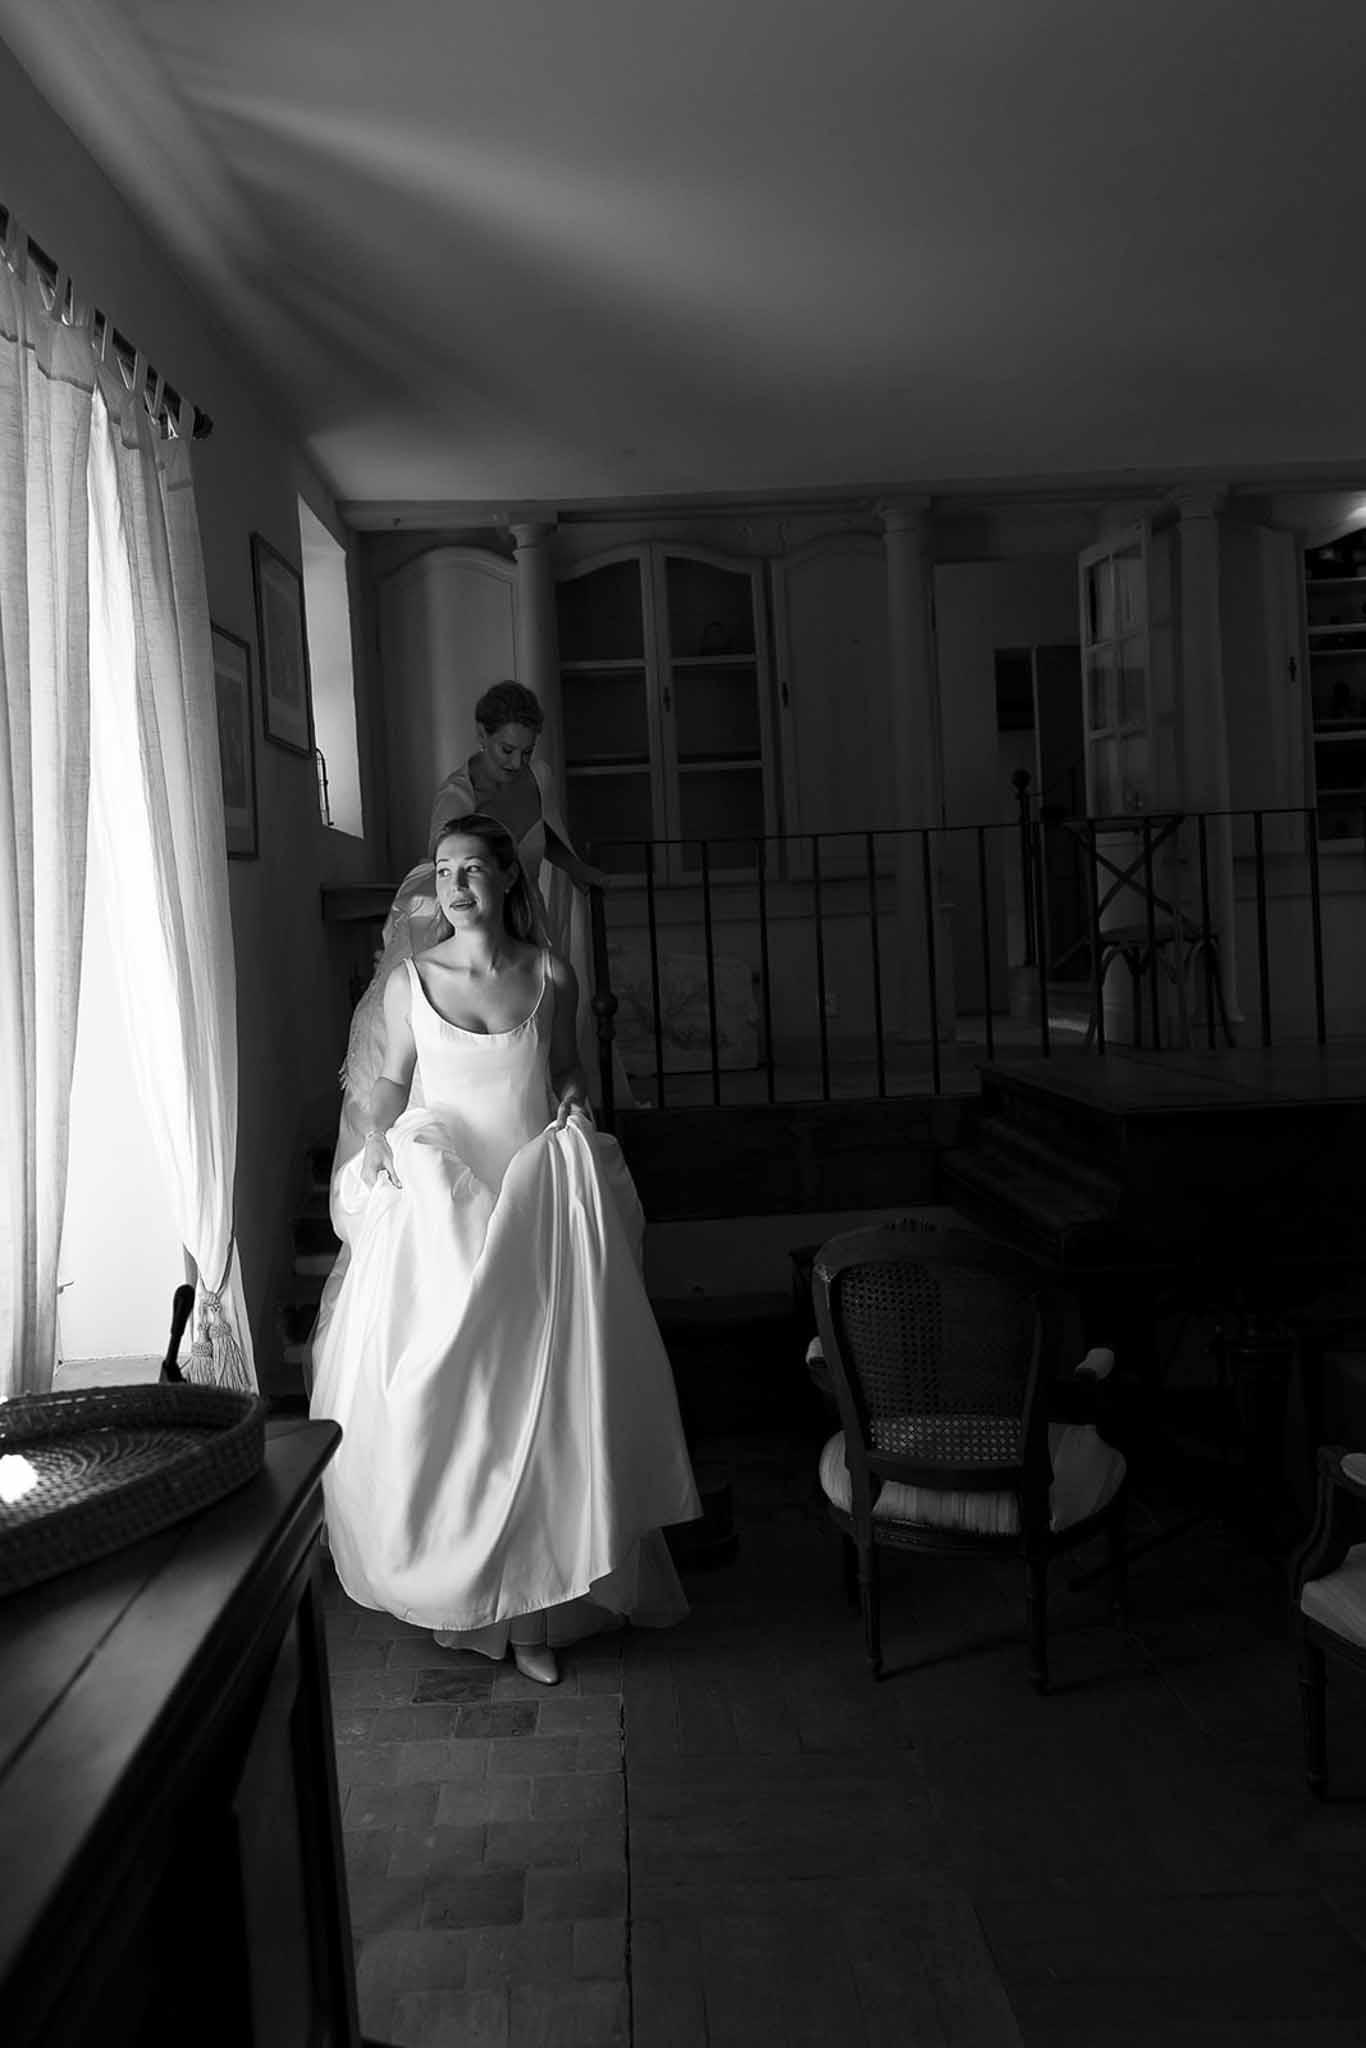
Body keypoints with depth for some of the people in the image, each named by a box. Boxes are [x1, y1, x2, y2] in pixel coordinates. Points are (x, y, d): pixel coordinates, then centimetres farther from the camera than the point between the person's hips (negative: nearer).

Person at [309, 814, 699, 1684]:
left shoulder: (550, 974, 1)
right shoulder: (410, 980, 1)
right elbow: (393, 1079, 11)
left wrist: (576, 1103, -4)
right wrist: (377, 1137, -7)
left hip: (537, 1208, 0)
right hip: (438, 1206, 0)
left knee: (539, 1400, 2)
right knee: (438, 1397, 1)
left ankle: (532, 1607, 15)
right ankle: (464, 1587, 20)